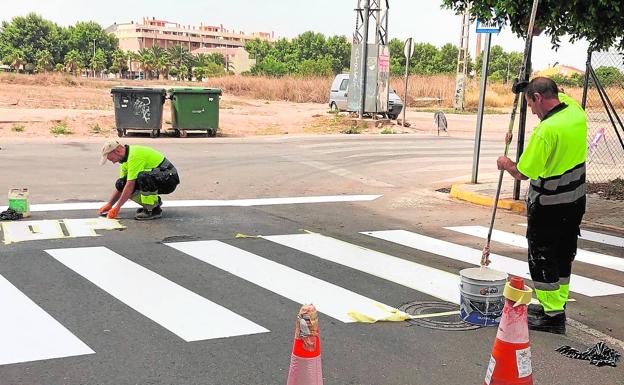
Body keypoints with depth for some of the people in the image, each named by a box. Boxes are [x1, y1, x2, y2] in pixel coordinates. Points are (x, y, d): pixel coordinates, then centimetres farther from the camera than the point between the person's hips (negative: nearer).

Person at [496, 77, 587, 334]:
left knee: (542, 259, 3)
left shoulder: (546, 130, -26)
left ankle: (552, 316, 8)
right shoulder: (576, 111, -2)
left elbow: (523, 173, -21)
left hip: (548, 205, -8)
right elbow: (560, 96, 24)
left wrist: (505, 164, -1)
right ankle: (557, 305, 33)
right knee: (564, 255, 19)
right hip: (576, 200, 9)